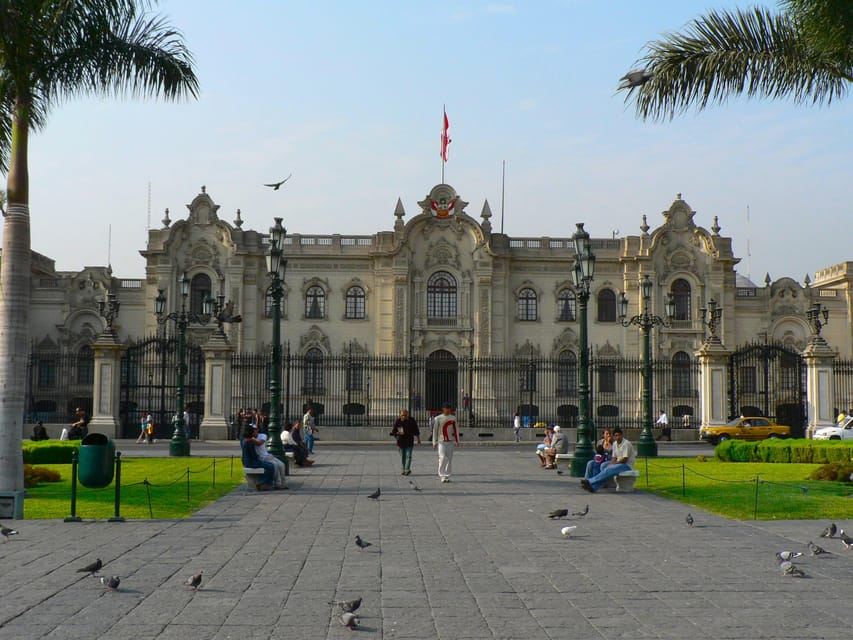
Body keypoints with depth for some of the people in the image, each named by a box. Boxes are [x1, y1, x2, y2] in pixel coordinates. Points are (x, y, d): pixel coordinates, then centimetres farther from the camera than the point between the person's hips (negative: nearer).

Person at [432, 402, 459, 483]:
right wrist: (434, 442, -2)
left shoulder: (453, 418, 8)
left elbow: (456, 430, 12)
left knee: (449, 459, 3)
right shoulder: (438, 418, -1)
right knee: (443, 458, -12)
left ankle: (447, 476, 11)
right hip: (441, 441, -3)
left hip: (451, 441, 3)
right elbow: (435, 430, 1)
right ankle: (442, 475, -2)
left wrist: (457, 441, 8)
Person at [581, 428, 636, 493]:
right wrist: (610, 464, -9)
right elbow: (614, 458, 12)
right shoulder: (615, 444, 11)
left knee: (608, 470, -29)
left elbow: (624, 460, -20)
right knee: (603, 465, -15)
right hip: (618, 463, 8)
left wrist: (612, 465, -15)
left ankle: (590, 482, -34)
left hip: (627, 465, -8)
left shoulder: (626, 444, -16)